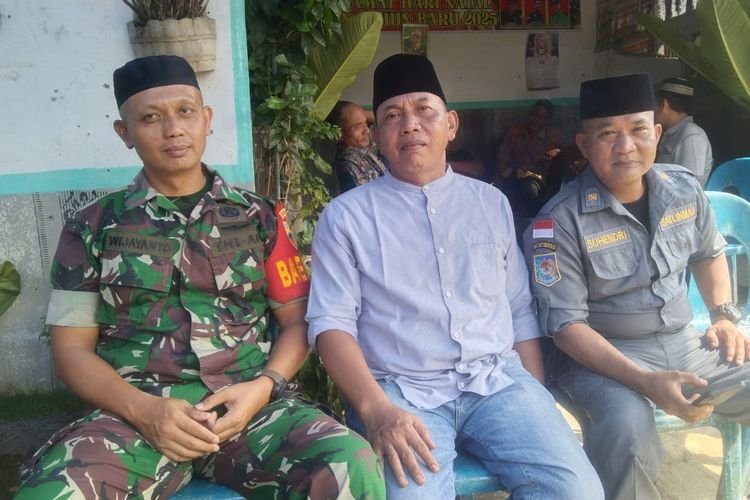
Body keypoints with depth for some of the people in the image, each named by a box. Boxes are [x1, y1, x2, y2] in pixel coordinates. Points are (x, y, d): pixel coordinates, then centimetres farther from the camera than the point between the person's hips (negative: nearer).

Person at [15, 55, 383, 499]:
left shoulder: (258, 217, 11)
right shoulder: (92, 229, 10)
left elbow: (298, 320, 11)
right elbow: (72, 350, 8)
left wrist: (264, 387, -8)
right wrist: (143, 409, -10)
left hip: (247, 407, 1)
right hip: (138, 414, 0)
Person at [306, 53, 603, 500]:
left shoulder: (491, 202, 13)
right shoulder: (346, 216, 3)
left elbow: (521, 311, 14)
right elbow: (331, 323, -5)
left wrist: (538, 404, 7)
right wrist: (376, 409, -19)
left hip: (499, 381, 4)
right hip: (402, 391, -3)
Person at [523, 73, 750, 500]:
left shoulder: (684, 189, 2)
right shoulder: (559, 221, -18)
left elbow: (710, 253, 23)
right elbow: (565, 324, -19)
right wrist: (645, 381, -27)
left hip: (685, 342, 7)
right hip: (602, 354, -6)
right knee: (628, 429, -34)